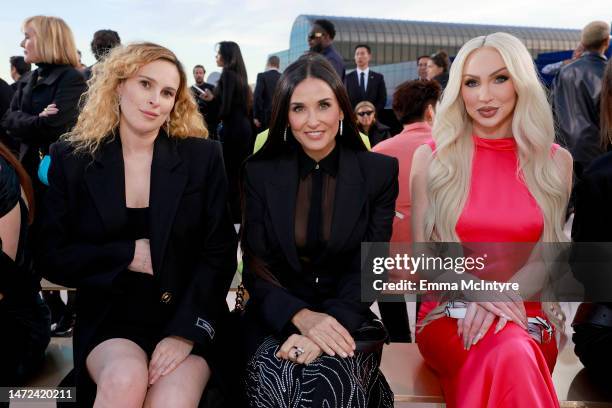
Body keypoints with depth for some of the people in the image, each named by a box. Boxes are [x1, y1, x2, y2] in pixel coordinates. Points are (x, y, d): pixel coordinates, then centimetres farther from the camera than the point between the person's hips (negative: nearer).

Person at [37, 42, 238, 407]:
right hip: (110, 320, 1)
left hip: (187, 319, 0)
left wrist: (185, 331, -14)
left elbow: (220, 253, -4)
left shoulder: (202, 156, -1)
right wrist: (126, 256, -11)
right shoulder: (73, 160, 2)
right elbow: (52, 257, 3)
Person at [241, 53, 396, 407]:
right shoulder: (260, 173, 2)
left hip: (348, 318, 0)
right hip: (277, 316, 1)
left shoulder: (380, 171, 0)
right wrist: (301, 316, -22)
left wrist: (330, 324, -23)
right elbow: (256, 268, -2)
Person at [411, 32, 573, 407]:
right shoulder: (431, 157, 1)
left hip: (527, 317, 2)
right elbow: (423, 252, 1)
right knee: (509, 352, -35)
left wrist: (502, 295, -18)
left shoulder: (555, 161, 5)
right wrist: (475, 292, -19)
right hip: (449, 314, -1)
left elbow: (546, 256, 3)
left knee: (511, 352, -35)